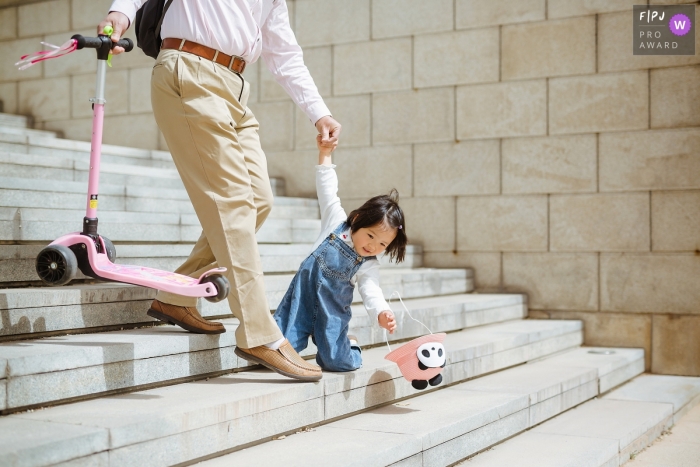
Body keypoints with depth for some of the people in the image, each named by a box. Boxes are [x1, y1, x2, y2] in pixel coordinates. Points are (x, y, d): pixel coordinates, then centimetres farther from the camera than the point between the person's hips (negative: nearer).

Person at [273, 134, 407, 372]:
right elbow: (327, 190, -4)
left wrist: (382, 313, -39)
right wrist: (325, 154, -10)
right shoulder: (337, 222, -4)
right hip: (302, 297, 0)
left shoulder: (368, 266, -4)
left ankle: (349, 345, 25)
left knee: (338, 363, -9)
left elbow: (372, 292, -17)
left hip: (332, 311, 0)